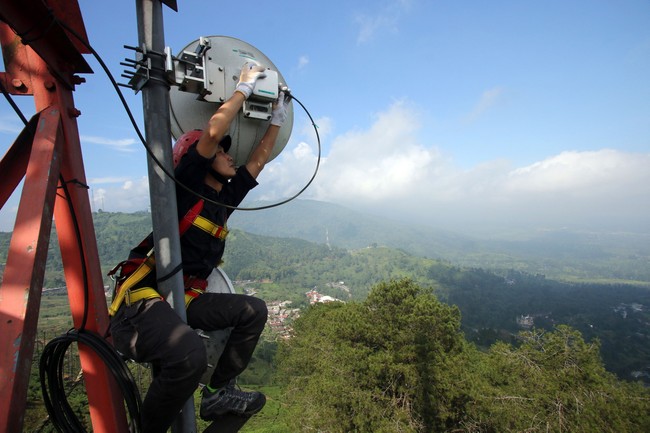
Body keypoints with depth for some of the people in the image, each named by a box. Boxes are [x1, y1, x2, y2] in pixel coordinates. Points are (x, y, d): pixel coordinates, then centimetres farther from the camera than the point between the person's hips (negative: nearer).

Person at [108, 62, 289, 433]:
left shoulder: (226, 197, 11)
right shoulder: (187, 186, -7)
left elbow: (260, 159, 17)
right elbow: (212, 132, -20)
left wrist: (279, 116, 18)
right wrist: (243, 89, -8)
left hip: (185, 299, 8)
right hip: (142, 298, -8)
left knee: (254, 311, 1)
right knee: (189, 354, -34)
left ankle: (219, 393, 6)